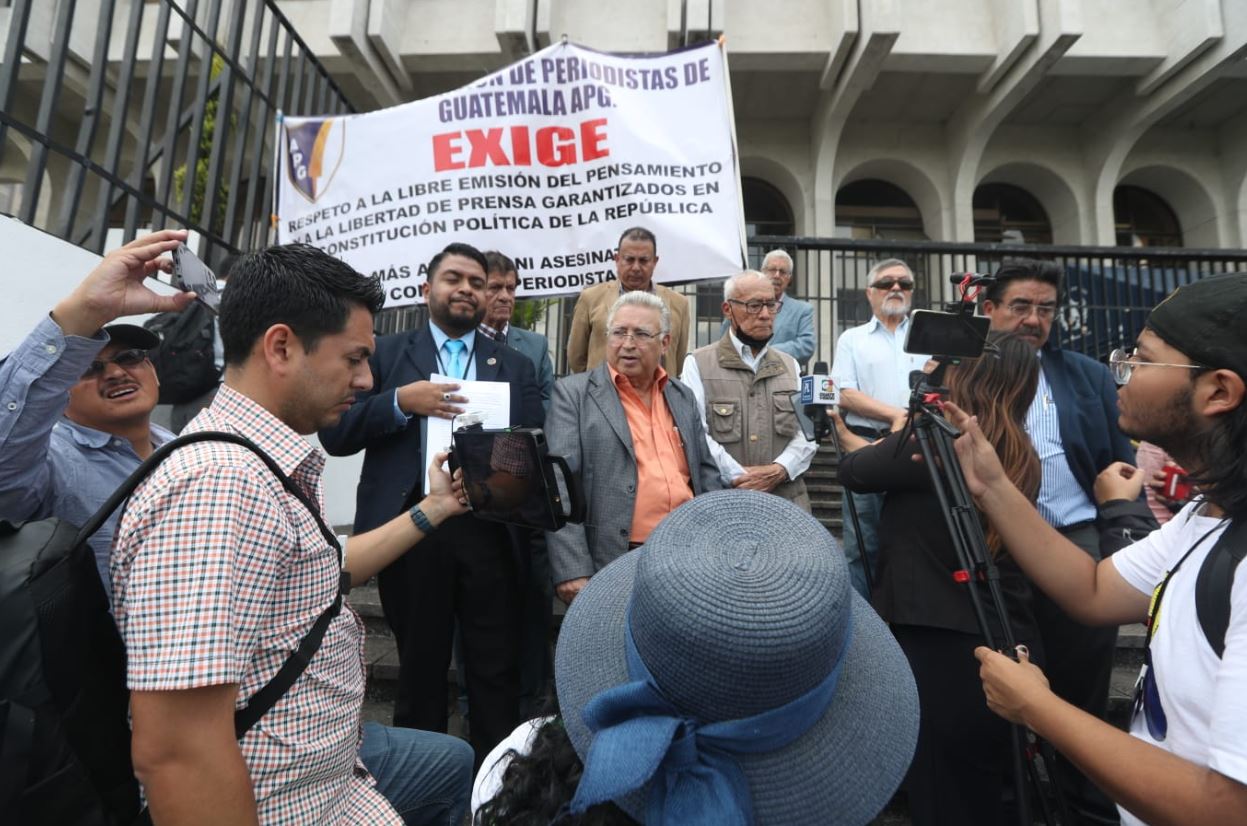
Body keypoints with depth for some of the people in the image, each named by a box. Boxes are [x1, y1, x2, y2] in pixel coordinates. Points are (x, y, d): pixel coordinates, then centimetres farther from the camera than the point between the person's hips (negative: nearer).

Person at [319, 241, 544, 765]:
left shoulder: (515, 366, 11)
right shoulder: (386, 353, 8)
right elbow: (335, 434, 0)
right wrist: (401, 401, -15)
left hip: (490, 531, 1)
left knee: (497, 672, 7)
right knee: (420, 668, 17)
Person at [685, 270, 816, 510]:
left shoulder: (790, 365, 16)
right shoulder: (698, 364, 1)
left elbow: (808, 431, 6)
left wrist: (780, 470, -10)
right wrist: (738, 477, -15)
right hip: (722, 500, -3)